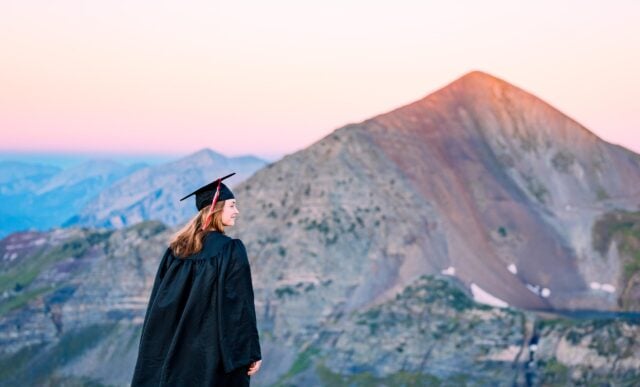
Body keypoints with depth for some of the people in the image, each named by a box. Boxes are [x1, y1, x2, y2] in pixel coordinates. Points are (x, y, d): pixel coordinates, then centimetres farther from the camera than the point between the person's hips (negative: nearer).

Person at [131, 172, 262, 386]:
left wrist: (161, 350, 15)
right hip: (214, 350, -6)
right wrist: (252, 352, -9)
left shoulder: (177, 248, 6)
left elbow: (159, 301, 8)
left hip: (177, 348, 6)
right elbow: (241, 304, -14)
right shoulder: (231, 250, -12)